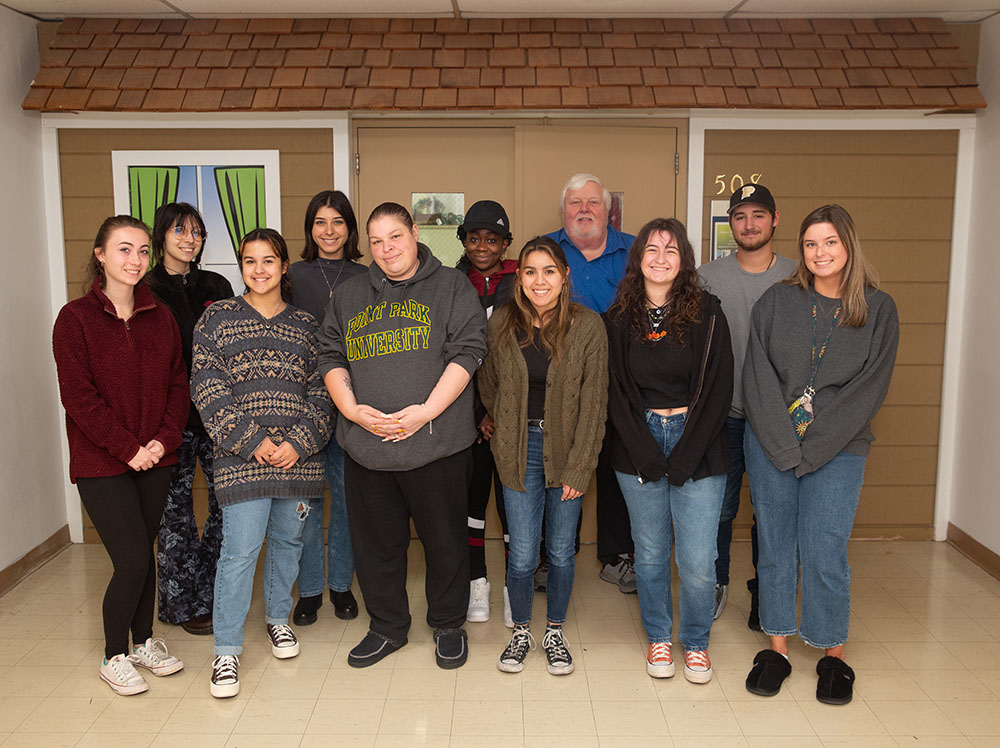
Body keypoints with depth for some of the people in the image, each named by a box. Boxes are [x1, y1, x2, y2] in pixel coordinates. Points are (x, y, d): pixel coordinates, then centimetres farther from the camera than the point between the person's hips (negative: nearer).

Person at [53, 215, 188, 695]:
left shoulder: (160, 317, 7)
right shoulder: (75, 318, -7)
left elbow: (178, 385, 6)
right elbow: (78, 396, -12)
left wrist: (164, 440, -8)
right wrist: (127, 448, -15)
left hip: (155, 460, 4)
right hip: (101, 462, -4)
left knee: (144, 553, 13)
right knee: (132, 560, -6)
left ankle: (143, 641, 31)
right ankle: (114, 656, 15)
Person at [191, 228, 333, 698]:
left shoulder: (306, 325, 10)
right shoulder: (217, 318, 3)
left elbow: (321, 392, 6)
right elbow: (207, 389, -4)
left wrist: (299, 443, -8)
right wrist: (253, 442, -12)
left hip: (299, 457, 3)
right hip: (241, 458, -3)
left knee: (288, 540, 13)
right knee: (240, 549, -6)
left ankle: (277, 617, 36)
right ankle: (226, 650, 8)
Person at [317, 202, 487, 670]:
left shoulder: (451, 287, 2)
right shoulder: (349, 296, 14)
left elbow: (467, 351, -7)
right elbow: (331, 357, 11)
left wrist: (426, 411, -16)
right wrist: (352, 409, -7)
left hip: (436, 442, -3)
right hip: (365, 446, 4)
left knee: (444, 539, 8)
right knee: (376, 542, 12)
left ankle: (448, 626, 29)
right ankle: (386, 627, 31)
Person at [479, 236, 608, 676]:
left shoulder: (588, 326, -7)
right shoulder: (502, 324, -1)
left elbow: (593, 402, -7)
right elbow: (488, 385, 14)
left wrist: (578, 468, -10)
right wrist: (506, 429, 8)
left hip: (567, 450, -1)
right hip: (520, 450, 1)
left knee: (561, 551, 10)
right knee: (522, 555, 3)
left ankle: (554, 632, 31)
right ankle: (521, 631, 27)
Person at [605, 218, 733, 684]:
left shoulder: (707, 314, -1)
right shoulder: (619, 318, 4)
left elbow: (719, 391, -3)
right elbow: (615, 392, 2)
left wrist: (684, 458, -9)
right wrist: (647, 455, -8)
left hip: (697, 446, -1)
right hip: (638, 447, 2)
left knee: (698, 563, -2)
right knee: (650, 555, 9)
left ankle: (696, 642, 23)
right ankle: (658, 637, 31)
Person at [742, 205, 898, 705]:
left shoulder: (878, 310, 2)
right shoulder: (777, 302, 4)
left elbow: (869, 389, -4)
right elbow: (758, 376, -1)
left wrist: (811, 447, -11)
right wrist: (782, 443, -11)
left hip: (837, 450, -1)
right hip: (769, 445, 2)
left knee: (824, 552, -3)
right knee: (775, 546, 7)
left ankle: (833, 652, 17)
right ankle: (777, 646, 20)